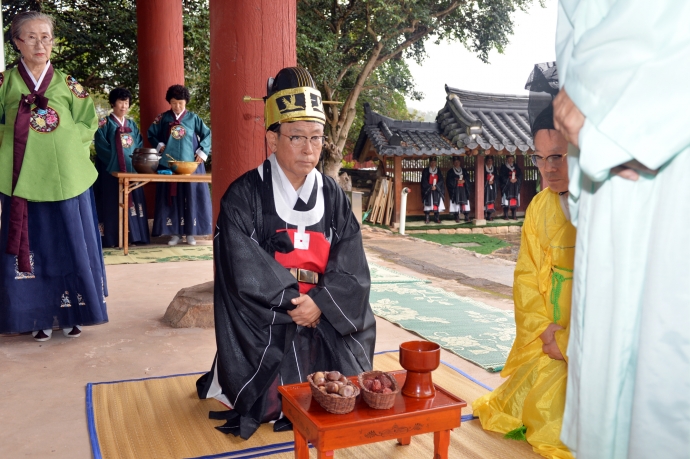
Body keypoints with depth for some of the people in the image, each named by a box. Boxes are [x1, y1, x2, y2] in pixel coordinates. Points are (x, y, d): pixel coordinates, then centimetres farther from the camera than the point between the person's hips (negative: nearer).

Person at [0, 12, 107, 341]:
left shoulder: (68, 83, 9)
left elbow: (88, 125, 6)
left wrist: (60, 134, -8)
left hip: (66, 179, 0)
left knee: (69, 246, 4)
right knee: (32, 248, 4)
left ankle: (69, 314, 17)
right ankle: (39, 317, 15)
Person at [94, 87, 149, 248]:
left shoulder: (132, 125, 15)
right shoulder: (104, 123, 0)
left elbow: (139, 146, 12)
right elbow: (101, 147, -8)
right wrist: (117, 161, -14)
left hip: (132, 169, 5)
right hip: (112, 170, -5)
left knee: (134, 201, 4)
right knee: (113, 203, -4)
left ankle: (136, 235, 8)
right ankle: (112, 239, -2)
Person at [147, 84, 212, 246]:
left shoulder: (193, 118, 5)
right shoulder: (163, 118, 7)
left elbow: (207, 134, 6)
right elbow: (151, 134, 14)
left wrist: (202, 152, -2)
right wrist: (159, 146, -1)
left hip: (190, 164, -1)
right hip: (168, 165, 1)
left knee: (191, 197, 0)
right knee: (171, 197, 1)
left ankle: (190, 232, 8)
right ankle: (174, 233, 8)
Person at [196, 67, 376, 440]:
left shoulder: (332, 195, 3)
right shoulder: (245, 195, -10)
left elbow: (353, 267, -3)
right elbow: (245, 272, -18)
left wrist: (320, 302, -19)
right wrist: (294, 302, -17)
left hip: (326, 323, 4)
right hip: (263, 328, -3)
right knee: (273, 405, -6)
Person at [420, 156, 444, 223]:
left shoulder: (438, 171, 11)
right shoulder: (425, 170, 4)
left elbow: (441, 180, 3)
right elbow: (424, 181, -3)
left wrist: (436, 186, -14)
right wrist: (430, 187, -15)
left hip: (437, 190, 2)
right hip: (428, 190, -2)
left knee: (437, 203, -2)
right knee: (428, 203, -6)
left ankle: (437, 218, 2)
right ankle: (427, 218, -5)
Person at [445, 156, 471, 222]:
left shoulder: (463, 170, 14)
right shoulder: (450, 171, 4)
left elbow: (467, 178, 8)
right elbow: (449, 181, -4)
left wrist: (463, 181, -11)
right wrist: (457, 181, -14)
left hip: (463, 189, 3)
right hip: (455, 190, -3)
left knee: (465, 202, -3)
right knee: (456, 202, -7)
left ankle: (467, 217, -1)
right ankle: (457, 218, -4)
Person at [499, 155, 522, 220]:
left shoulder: (516, 167, 15)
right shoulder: (503, 167, 2)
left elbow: (520, 175, 9)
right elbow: (502, 177, -6)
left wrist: (516, 179, -10)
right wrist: (509, 180, -17)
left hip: (515, 187, 4)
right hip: (506, 186, -4)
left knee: (514, 200, 1)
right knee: (506, 199, -9)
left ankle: (513, 215, 7)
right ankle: (505, 215, -5)